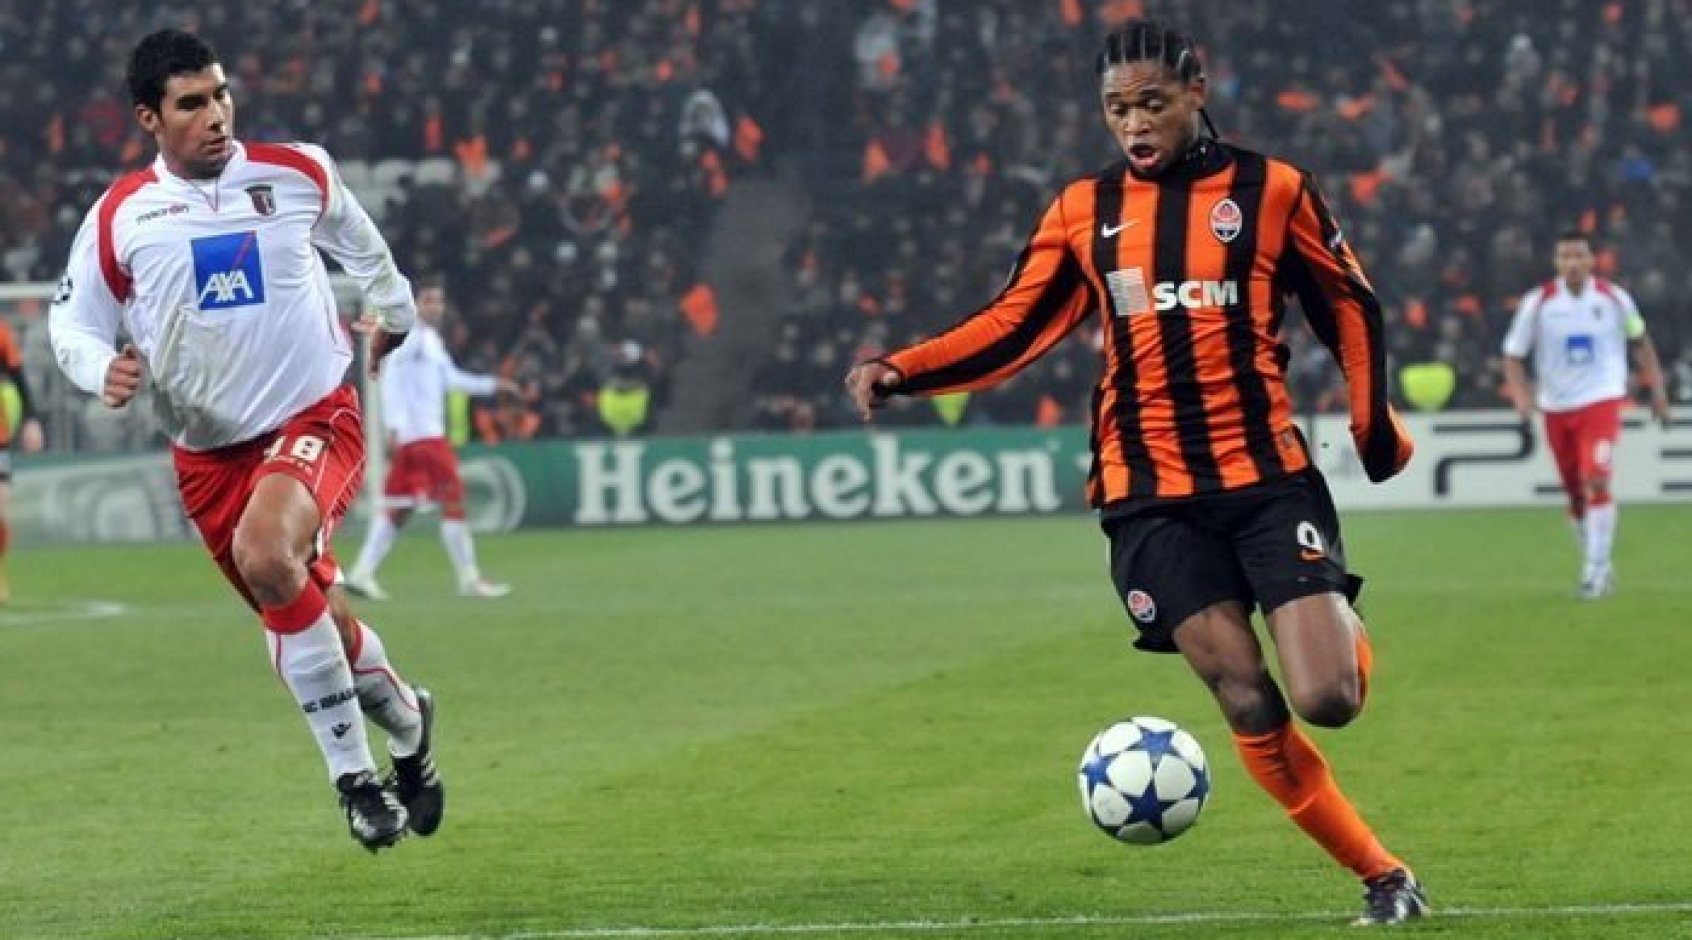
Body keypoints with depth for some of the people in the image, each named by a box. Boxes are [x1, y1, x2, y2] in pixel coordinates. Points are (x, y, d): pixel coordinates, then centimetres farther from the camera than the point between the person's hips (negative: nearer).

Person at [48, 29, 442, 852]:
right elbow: (71, 320, 5)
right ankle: (405, 720, 44)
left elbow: (357, 238, 19)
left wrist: (392, 308, 34)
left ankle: (354, 775, -21)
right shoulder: (119, 217, -5)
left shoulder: (298, 174, -4)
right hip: (208, 450, 3)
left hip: (313, 419, -3)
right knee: (306, 613, 11)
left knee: (266, 556, -32)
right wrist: (101, 369, -18)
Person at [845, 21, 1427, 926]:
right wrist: (898, 371, -7)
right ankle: (1383, 876, 5)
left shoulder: (1269, 189, 1)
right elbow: (1010, 328, 6)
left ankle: (1345, 634, 25)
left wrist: (1373, 421, 4)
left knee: (1327, 699, -13)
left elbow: (1348, 305, 11)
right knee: (1247, 702, -8)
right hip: (1150, 493, 2)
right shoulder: (1084, 211, 7)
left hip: (1268, 474, -2)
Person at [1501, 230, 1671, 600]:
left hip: (1601, 401, -2)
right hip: (1556, 408, 2)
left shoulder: (1613, 298, -4)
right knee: (1575, 495, 10)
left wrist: (1657, 388, 12)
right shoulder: (1537, 303, -6)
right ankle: (1598, 565, 29)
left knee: (1596, 483, -20)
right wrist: (1521, 393, -18)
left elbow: (1639, 341, 13)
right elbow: (1513, 355, -1)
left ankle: (1596, 568, -16)